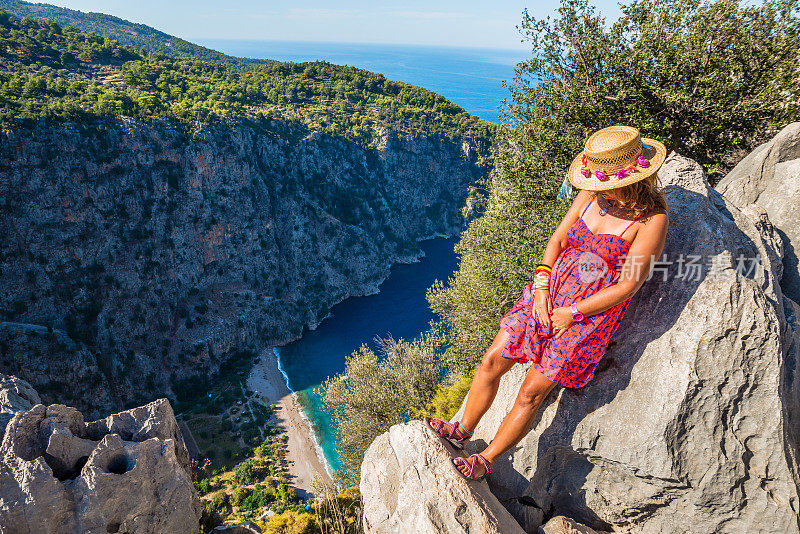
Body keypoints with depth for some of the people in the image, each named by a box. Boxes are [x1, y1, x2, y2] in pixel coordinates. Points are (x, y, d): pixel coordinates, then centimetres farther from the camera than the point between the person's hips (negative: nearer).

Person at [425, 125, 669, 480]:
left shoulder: (652, 219, -15)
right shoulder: (592, 194, 0)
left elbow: (628, 285, -15)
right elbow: (557, 240, 7)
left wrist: (572, 312, -13)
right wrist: (541, 287, -6)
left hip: (594, 314, -5)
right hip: (550, 293, 5)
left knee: (531, 392, -4)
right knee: (492, 362, 1)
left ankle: (485, 461, 16)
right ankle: (462, 430, 23)